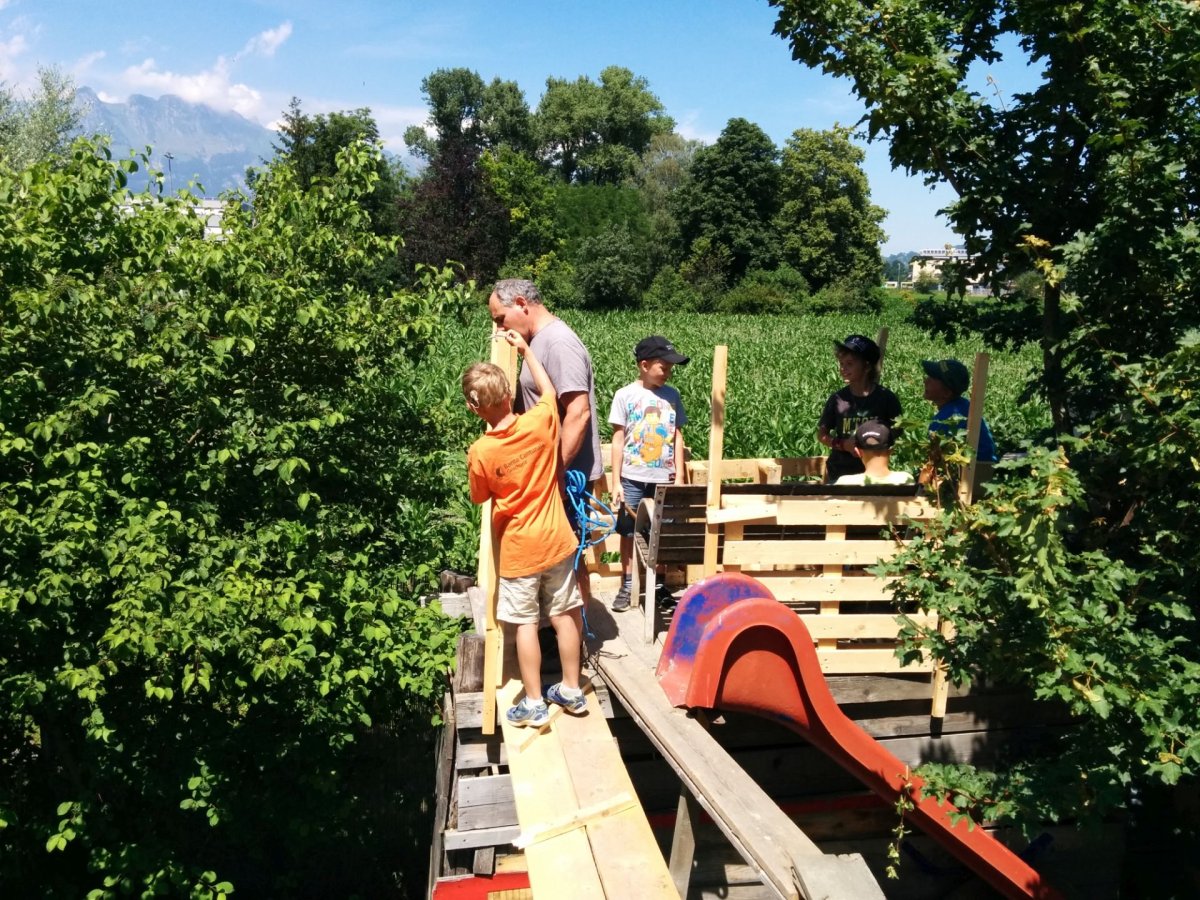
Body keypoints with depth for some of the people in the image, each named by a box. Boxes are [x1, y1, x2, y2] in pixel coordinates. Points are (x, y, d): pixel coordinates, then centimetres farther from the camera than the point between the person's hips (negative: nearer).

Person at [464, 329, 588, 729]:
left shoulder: (479, 453, -18)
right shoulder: (540, 423, -13)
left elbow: (480, 498, 0)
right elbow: (549, 389, 10)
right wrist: (525, 349, 16)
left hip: (518, 550, -3)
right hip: (556, 541, 3)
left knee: (526, 624, 7)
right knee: (565, 616, 14)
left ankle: (534, 705, 15)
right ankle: (571, 691, 27)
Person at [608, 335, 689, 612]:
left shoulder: (672, 395, 3)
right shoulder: (625, 395, -5)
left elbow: (677, 438, 8)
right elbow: (618, 440, -3)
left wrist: (679, 477, 3)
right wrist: (616, 482, -6)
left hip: (664, 478, 2)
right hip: (633, 479, -2)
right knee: (628, 532, 7)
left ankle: (658, 584, 22)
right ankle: (627, 586, 18)